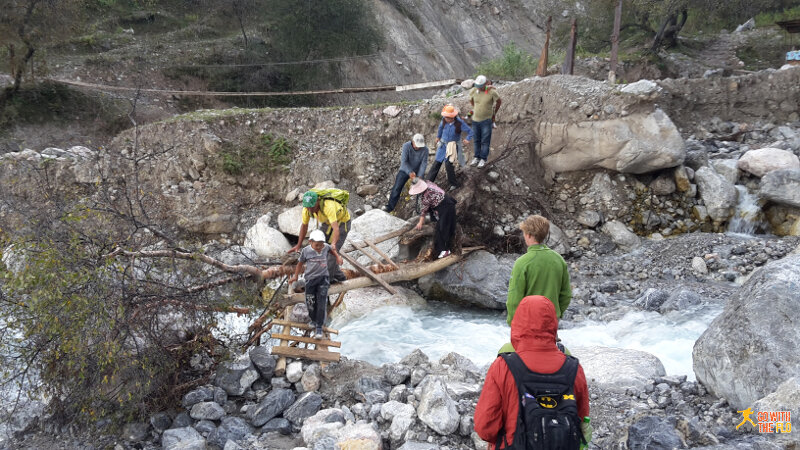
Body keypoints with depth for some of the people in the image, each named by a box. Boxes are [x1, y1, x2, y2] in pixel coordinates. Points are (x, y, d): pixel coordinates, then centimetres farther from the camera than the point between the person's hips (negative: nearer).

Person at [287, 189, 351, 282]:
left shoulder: (328, 206, -42)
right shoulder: (307, 208, -22)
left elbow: (336, 229, -53)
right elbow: (304, 225, -4)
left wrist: (333, 244, -70)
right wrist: (298, 245, -1)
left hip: (342, 222, -7)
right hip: (327, 223, 7)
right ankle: (338, 276, 14)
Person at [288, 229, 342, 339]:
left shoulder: (326, 247, -4)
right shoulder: (306, 251, -8)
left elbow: (332, 249, 21)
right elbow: (300, 263, 6)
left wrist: (338, 257, 5)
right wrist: (295, 276, 5)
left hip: (323, 278, 0)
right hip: (310, 279, 0)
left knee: (321, 303, -9)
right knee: (310, 302, 7)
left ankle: (319, 327, -3)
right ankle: (314, 320, 35)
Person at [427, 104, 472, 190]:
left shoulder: (460, 123, -22)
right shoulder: (444, 119, -11)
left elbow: (470, 131, -10)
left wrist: (467, 139, -24)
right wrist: (438, 137, 25)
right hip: (443, 144, 4)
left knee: (448, 164, -13)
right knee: (437, 162, 6)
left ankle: (453, 184, 6)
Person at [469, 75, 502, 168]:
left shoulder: (492, 92, -19)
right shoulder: (473, 91, -10)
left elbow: (499, 102, 0)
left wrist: (494, 113, 10)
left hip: (487, 120, -3)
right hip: (475, 119, 3)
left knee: (485, 141, 3)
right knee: (476, 140, 14)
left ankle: (483, 159, 15)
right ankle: (477, 157, 28)